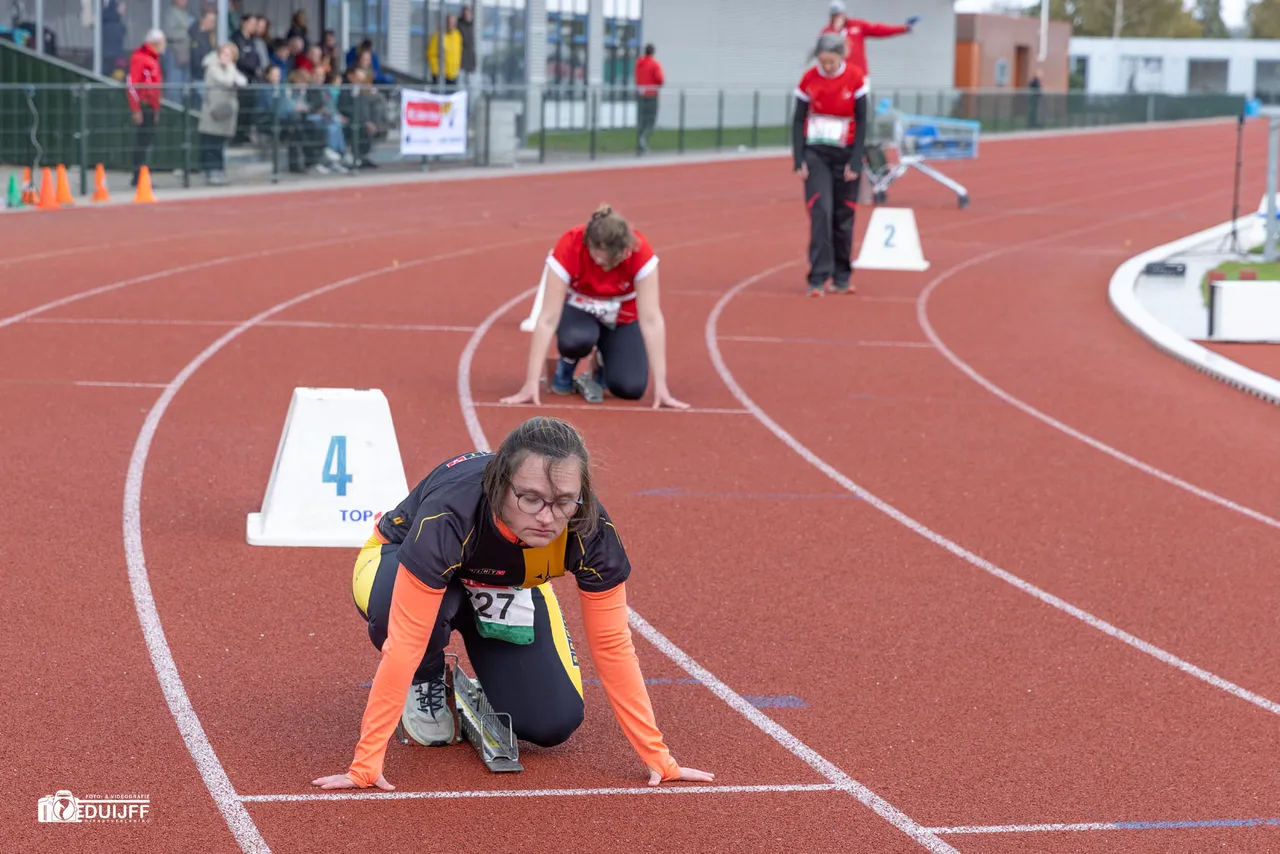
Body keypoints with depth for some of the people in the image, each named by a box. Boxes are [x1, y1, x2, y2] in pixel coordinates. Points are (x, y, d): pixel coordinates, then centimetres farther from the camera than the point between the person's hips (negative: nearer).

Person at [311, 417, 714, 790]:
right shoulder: (450, 513, -43)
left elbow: (612, 646, -21)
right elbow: (404, 643, -43)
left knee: (553, 723, -16)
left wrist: (658, 758, -20)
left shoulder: (590, 529, -33)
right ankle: (425, 682, -3)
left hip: (506, 590, 3)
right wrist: (365, 767, -44)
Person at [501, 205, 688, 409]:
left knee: (630, 388, -22)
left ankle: (602, 367, 13)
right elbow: (548, 318, -31)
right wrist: (531, 383, -35)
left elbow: (651, 319, -30)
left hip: (622, 317, 1)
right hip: (579, 309, -1)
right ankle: (565, 368, -1)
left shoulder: (639, 250, -31)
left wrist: (660, 385, -33)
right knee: (576, 338, -37)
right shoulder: (569, 247, -33)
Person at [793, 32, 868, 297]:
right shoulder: (809, 79, -4)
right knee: (820, 211, -12)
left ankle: (842, 277, 18)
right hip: (815, 153, 0)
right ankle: (818, 278, -13)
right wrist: (799, 161, -5)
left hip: (845, 154, 0)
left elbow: (862, 121, -3)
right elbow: (798, 120, 2)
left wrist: (855, 163, -7)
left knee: (843, 217, 5)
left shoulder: (855, 78, -6)